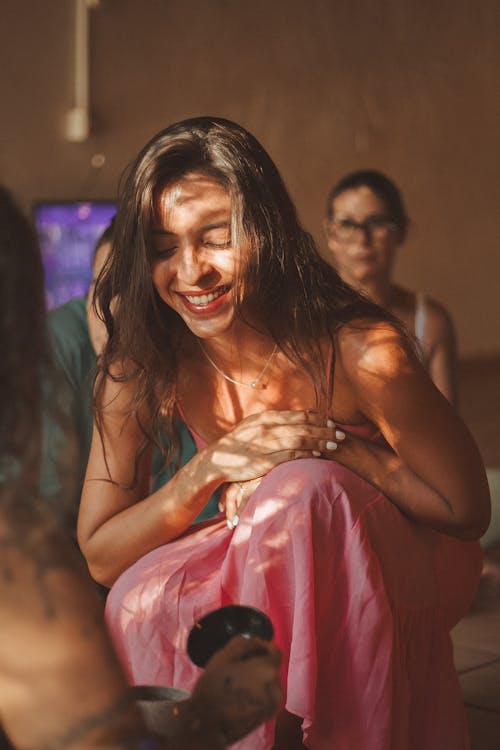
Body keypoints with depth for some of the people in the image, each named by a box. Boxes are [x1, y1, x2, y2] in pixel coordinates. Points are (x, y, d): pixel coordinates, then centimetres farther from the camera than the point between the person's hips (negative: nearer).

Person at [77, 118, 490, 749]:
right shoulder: (140, 373, -14)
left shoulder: (359, 350, -25)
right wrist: (212, 467, -26)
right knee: (139, 604, -27)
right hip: (269, 577, 3)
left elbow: (466, 508, -16)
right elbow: (99, 556, -11)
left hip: (396, 573, -3)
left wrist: (328, 444, -26)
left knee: (302, 487, -33)